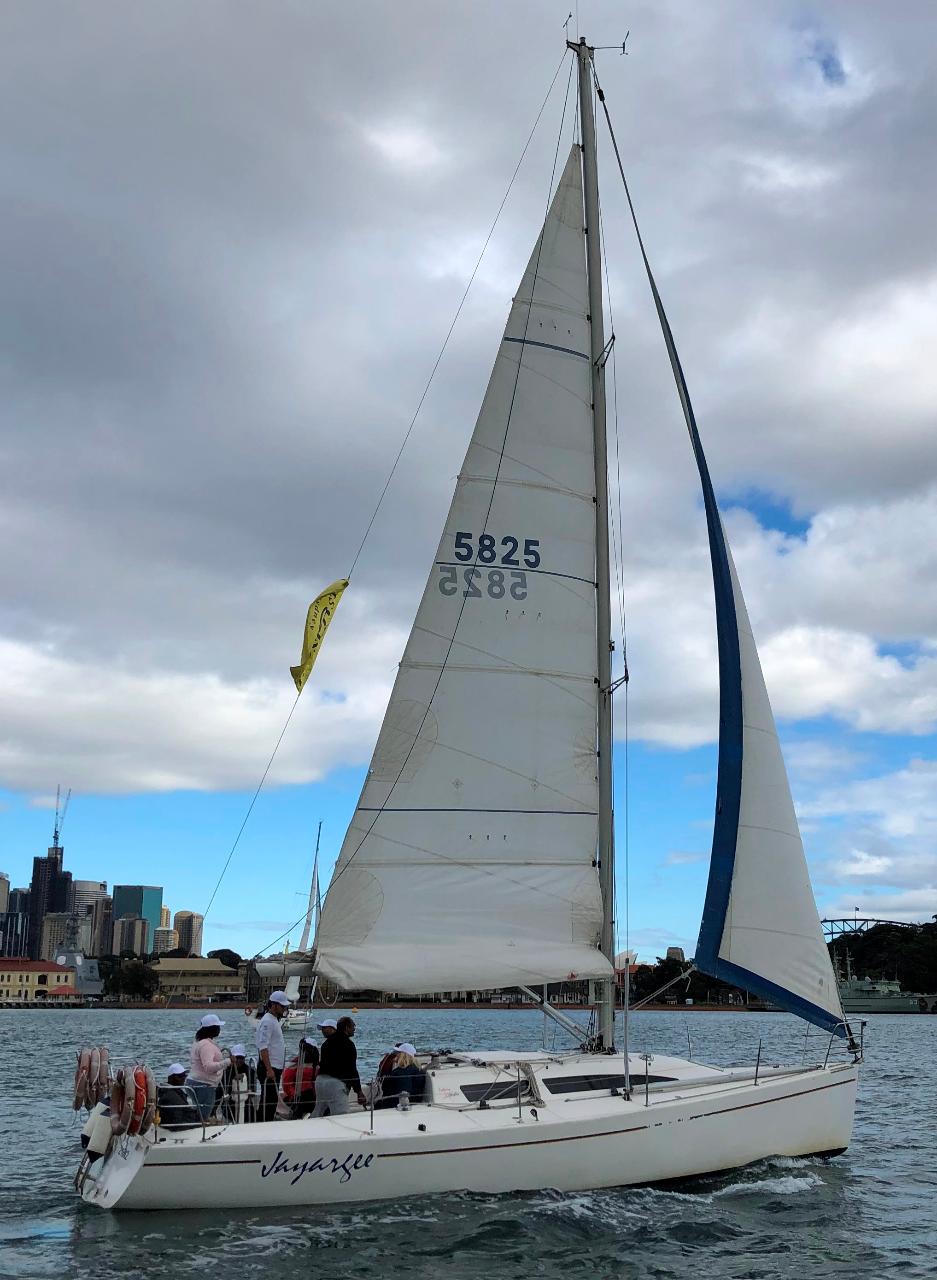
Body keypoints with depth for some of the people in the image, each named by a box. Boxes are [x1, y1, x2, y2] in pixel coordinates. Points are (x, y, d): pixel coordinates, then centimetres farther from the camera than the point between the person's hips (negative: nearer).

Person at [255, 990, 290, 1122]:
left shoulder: (274, 1021, 17)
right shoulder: (267, 1022, -15)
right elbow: (263, 1047, -22)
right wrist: (269, 1069, -25)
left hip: (275, 1068, 10)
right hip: (269, 1068, -10)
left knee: (273, 1100, 13)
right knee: (267, 1100, -7)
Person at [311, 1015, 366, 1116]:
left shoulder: (327, 1042, 20)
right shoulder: (348, 1044, -6)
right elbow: (352, 1070, -9)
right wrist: (359, 1091, -7)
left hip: (320, 1080, 9)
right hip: (336, 1082, -9)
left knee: (317, 1115, 16)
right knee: (342, 1116, -15)